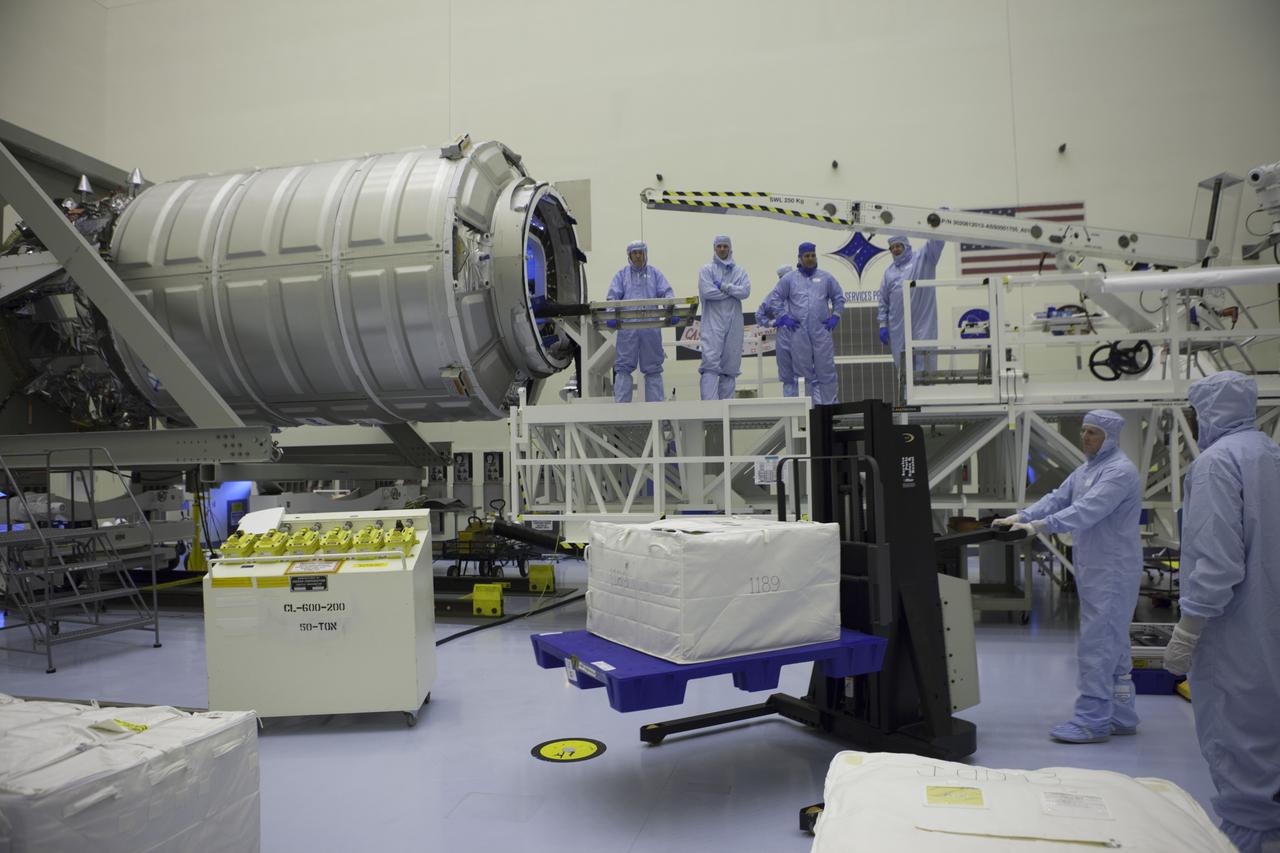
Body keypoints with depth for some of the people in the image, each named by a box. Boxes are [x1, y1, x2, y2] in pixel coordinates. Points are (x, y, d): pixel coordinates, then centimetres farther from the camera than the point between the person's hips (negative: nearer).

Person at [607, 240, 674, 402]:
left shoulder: (655, 273, 13)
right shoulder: (622, 274, 13)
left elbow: (667, 293, 2)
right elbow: (613, 296, 2)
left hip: (651, 326, 1)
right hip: (627, 326, 0)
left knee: (652, 366, 5)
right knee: (623, 366, -1)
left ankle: (655, 402, 11)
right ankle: (621, 403, 2)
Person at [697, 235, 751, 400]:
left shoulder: (739, 271, 14)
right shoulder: (707, 270, 6)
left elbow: (746, 291, -3)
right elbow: (706, 291, -11)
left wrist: (724, 286, -10)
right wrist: (733, 291, -5)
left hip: (734, 324, 3)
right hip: (713, 323, -3)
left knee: (730, 367, 5)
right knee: (711, 363, -14)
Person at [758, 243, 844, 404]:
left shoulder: (826, 277, 10)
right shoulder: (789, 278, 6)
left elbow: (839, 297, 18)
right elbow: (774, 299, 8)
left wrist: (835, 316, 8)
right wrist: (784, 317, 0)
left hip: (821, 330, 1)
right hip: (799, 332, 0)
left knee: (826, 369, 0)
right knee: (803, 370, 3)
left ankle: (829, 404, 7)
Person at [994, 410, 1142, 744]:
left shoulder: (1119, 471, -16)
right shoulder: (1087, 469, 16)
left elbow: (1086, 511, -27)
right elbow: (1058, 498, 11)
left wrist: (1039, 526, -33)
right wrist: (1021, 516, -3)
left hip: (1112, 572, -10)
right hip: (1094, 570, 10)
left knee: (1096, 645, -7)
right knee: (1114, 646, 16)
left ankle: (1092, 721, -1)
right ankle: (1120, 717, 26)